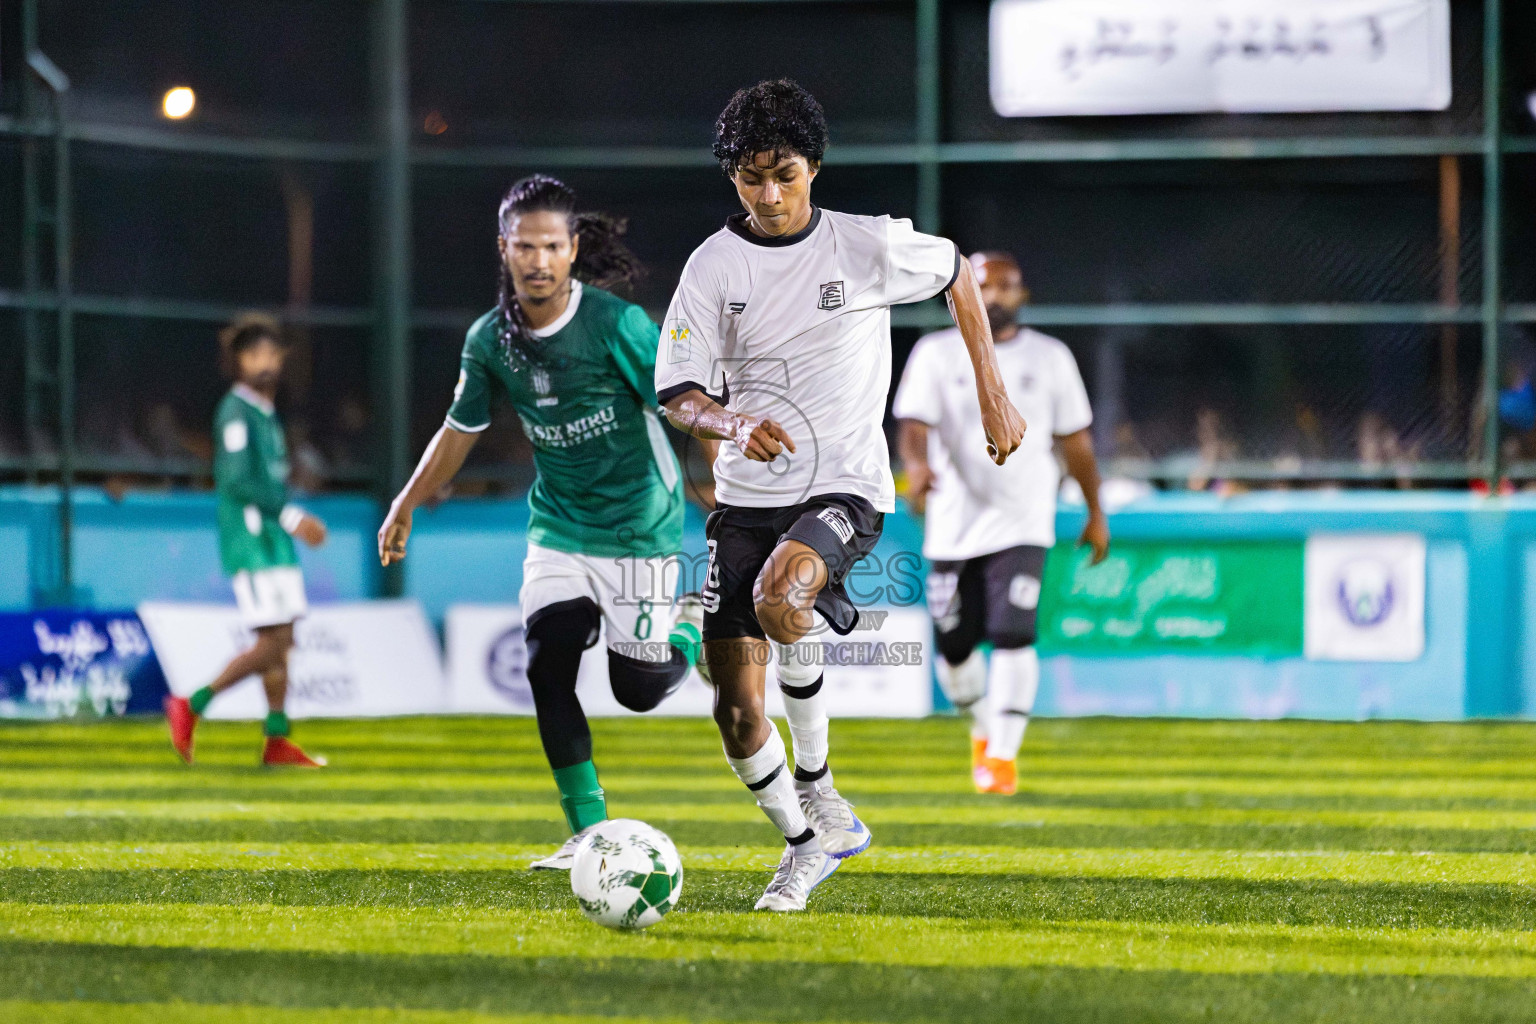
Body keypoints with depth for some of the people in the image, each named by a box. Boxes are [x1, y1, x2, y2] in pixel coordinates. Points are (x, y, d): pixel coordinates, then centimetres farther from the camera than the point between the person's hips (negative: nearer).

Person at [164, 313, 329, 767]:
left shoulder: (268, 415, 17)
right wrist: (289, 515, -18)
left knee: (283, 642, 6)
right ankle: (191, 707, -5)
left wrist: (296, 520, 14)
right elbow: (237, 480, -19)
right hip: (249, 542, -9)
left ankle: (277, 739, 7)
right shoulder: (236, 411, -11)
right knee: (272, 643, -13)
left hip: (275, 540, 9)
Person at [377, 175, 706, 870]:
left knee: (638, 688, -3)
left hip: (639, 526, -4)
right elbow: (460, 430, 14)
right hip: (558, 529, 4)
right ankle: (590, 832, -4)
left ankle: (689, 627, 33)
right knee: (546, 666, -13)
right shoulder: (490, 339, -2)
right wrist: (406, 506, 17)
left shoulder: (616, 324, -18)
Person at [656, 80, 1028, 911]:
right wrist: (733, 423, -25)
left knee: (779, 592, -35)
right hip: (748, 497, 3)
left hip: (845, 490, -3)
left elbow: (956, 276, 16)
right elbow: (677, 395, -3)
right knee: (736, 710, -2)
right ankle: (807, 843, 23)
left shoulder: (868, 246, -3)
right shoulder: (713, 266, -1)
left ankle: (816, 790, -15)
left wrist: (993, 394, 14)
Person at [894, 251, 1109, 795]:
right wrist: (917, 466, -32)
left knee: (1012, 635, -17)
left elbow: (1075, 440, 12)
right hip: (954, 523, 1)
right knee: (954, 645, 6)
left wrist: (1096, 514, 16)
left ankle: (1003, 754, -12)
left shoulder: (1050, 358, 5)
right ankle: (983, 725, 34)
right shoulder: (937, 354, 2)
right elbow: (914, 425, -10)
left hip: (1021, 524, -1)